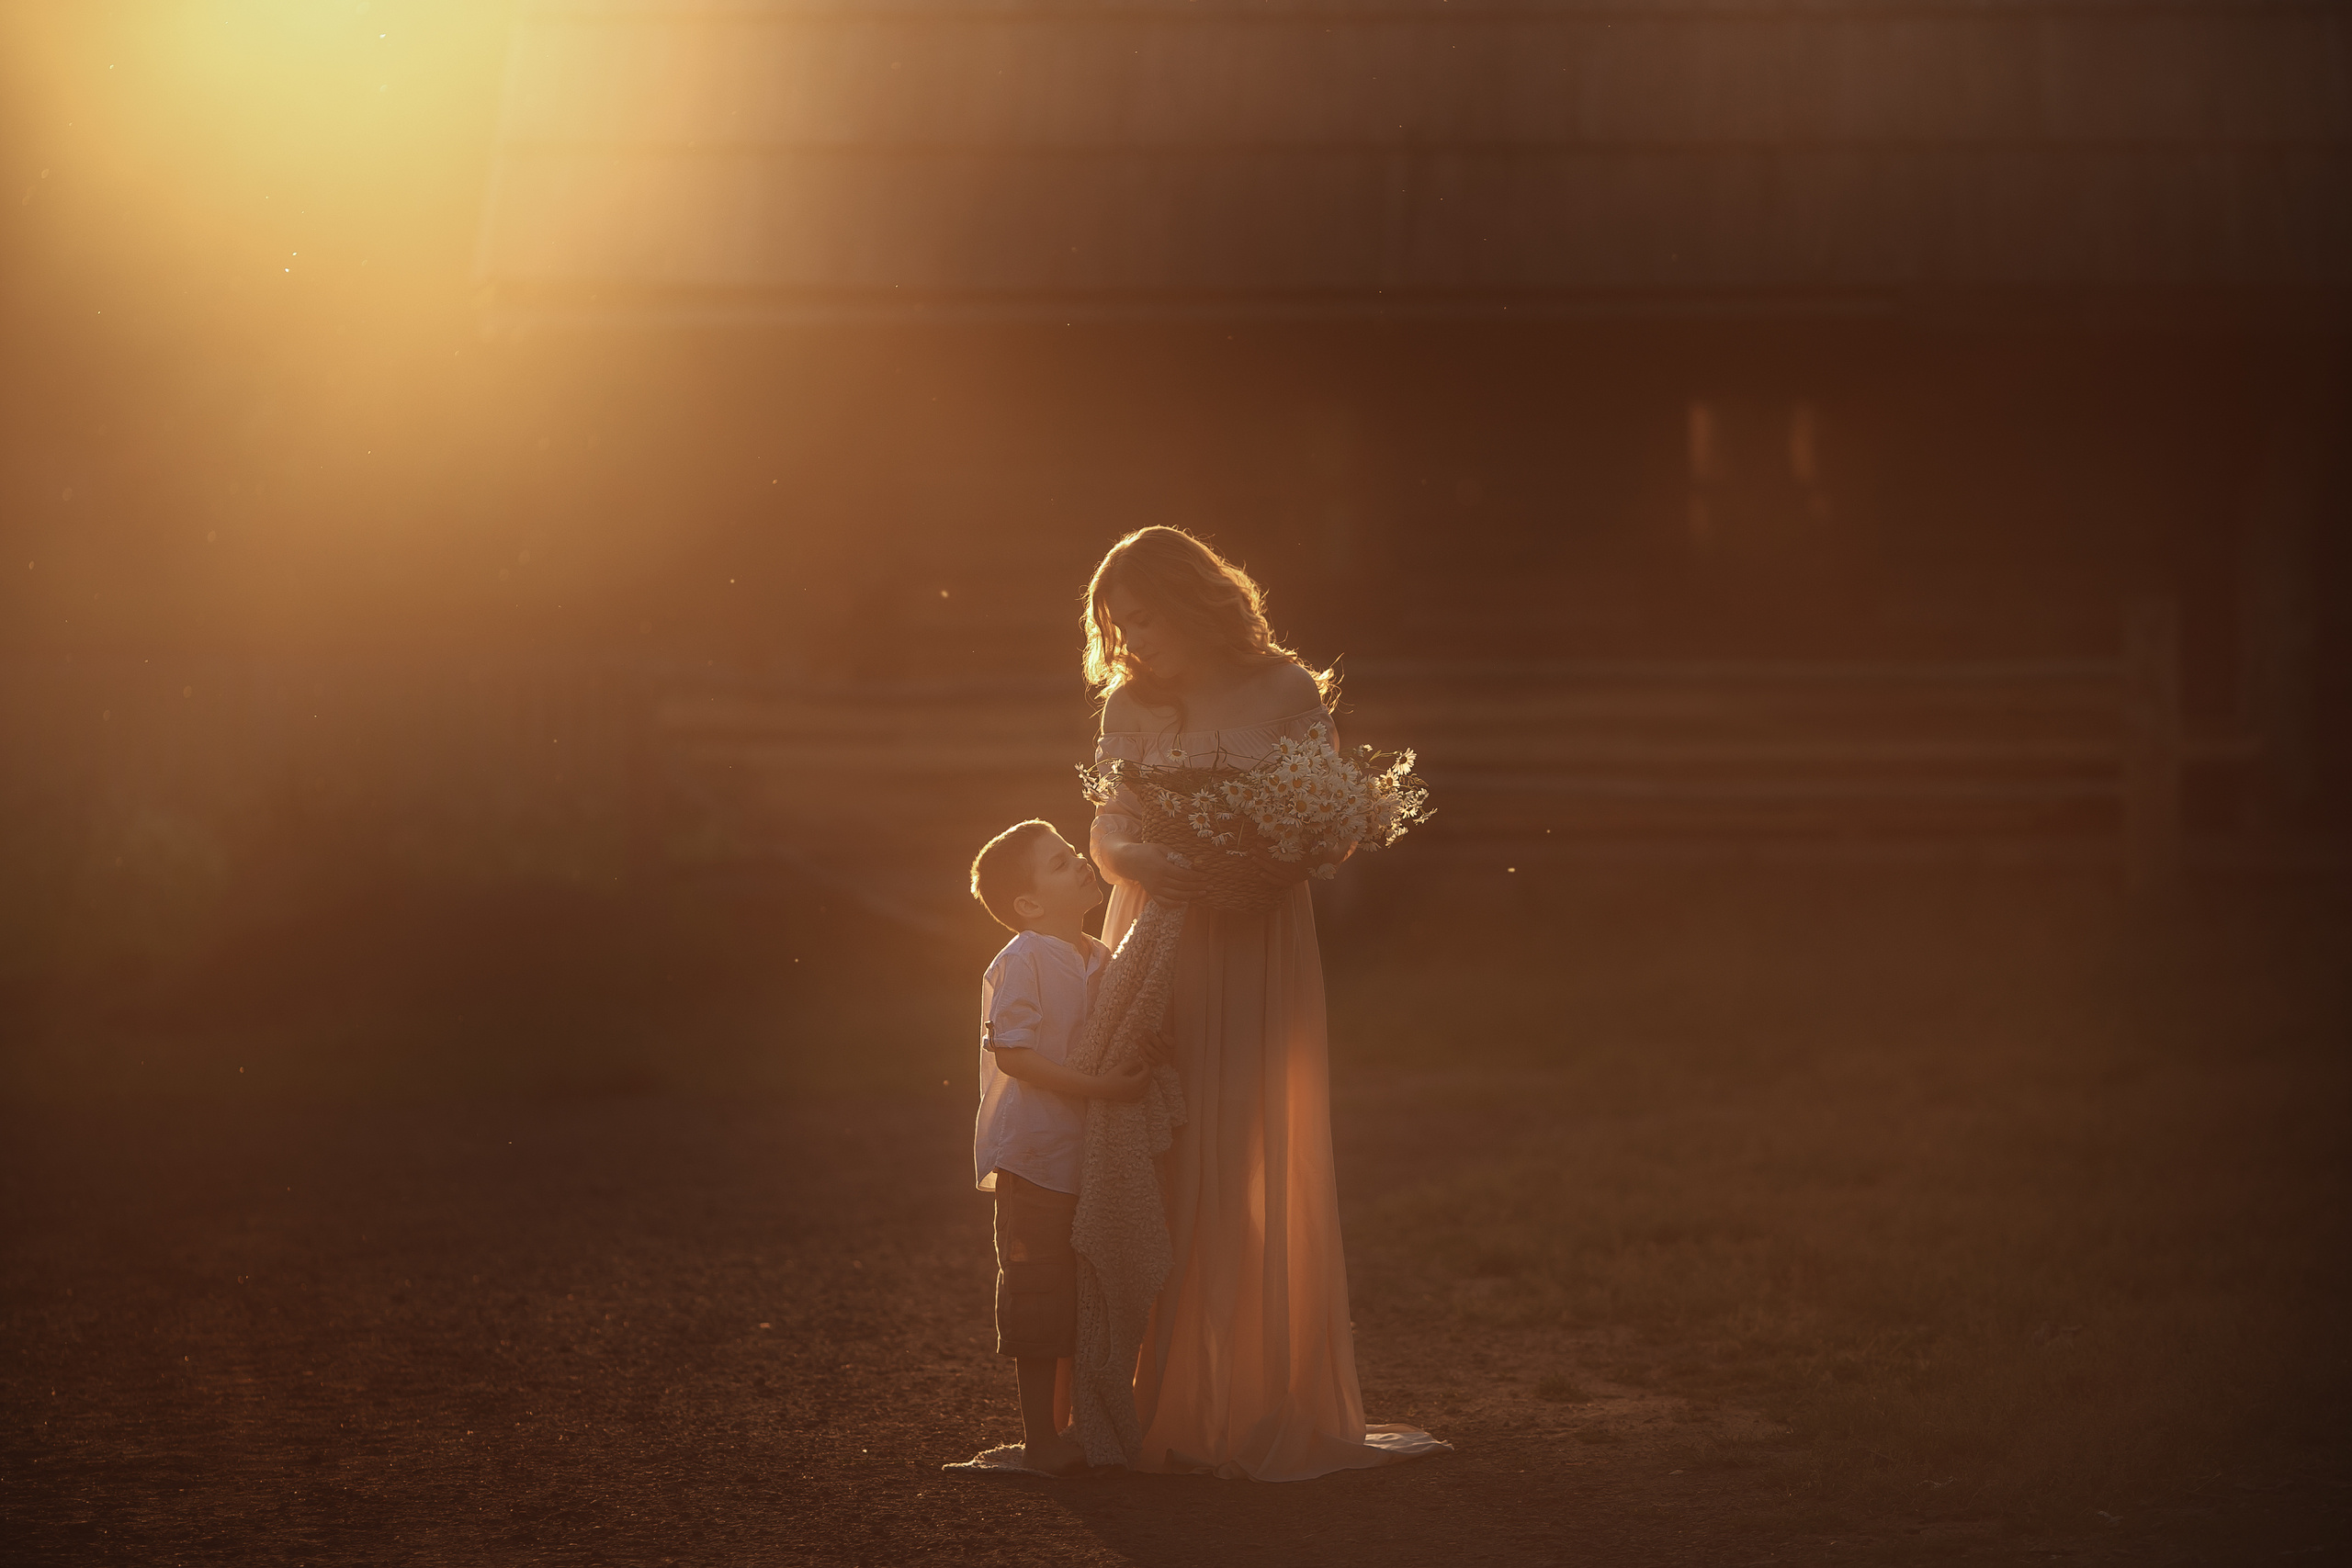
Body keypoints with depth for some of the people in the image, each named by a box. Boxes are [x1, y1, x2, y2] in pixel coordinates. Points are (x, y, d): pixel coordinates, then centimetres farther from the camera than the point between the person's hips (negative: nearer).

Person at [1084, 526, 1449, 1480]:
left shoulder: (1284, 690, -2)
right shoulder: (1129, 704, 7)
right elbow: (1106, 831, 1)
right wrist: (1141, 859, -21)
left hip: (1256, 954, -3)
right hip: (1154, 948, 3)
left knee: (1252, 1178, -3)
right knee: (1151, 1176, -1)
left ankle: (1260, 1416, 4)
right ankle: (1160, 1406, 6)